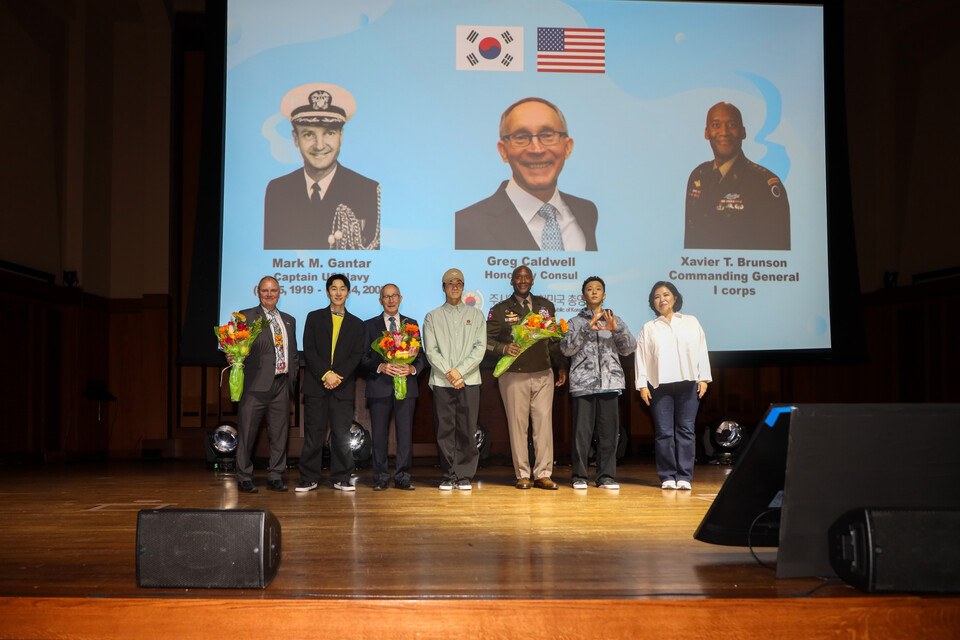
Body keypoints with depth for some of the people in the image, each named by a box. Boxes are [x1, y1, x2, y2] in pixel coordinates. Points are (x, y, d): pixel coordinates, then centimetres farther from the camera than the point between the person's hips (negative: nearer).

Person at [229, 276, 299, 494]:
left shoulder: (289, 320, 19)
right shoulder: (245, 317, 3)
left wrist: (293, 377, 9)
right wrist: (232, 357, -23)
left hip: (282, 385, 4)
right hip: (256, 384, -4)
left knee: (279, 433, 7)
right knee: (247, 433, -2)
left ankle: (275, 477, 16)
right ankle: (244, 479, 8)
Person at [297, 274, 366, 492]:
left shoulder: (356, 324, 13)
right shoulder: (314, 318, 10)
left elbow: (356, 355, 4)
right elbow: (309, 350, 1)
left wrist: (338, 376, -11)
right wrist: (326, 374, -11)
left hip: (343, 387, 1)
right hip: (316, 384, -1)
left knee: (342, 434, 0)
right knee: (313, 433, 0)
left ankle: (341, 478, 9)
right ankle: (308, 479, 6)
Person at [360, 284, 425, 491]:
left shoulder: (412, 324, 14)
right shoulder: (370, 325, 9)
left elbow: (420, 355, 10)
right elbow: (363, 357, 2)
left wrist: (412, 368, -11)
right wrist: (380, 367, -16)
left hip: (406, 385, 1)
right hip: (379, 386, -1)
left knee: (405, 433, 1)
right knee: (379, 434, 1)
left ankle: (402, 477, 8)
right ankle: (380, 477, 10)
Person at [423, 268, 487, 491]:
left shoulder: (476, 315, 12)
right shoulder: (432, 317, 11)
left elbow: (480, 347, 1)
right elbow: (430, 351, 2)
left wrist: (460, 371, -10)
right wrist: (448, 373, -10)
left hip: (469, 381, 0)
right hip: (441, 381, 0)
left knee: (467, 430, -2)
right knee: (445, 430, 0)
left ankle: (465, 476, 6)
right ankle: (449, 476, 9)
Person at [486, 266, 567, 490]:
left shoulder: (546, 306, 15)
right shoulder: (500, 310, 6)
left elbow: (554, 340, 18)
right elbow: (487, 340, 3)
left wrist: (561, 366, 13)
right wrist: (504, 348, -16)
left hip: (543, 374, 2)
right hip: (514, 375, -2)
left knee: (544, 422, -2)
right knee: (518, 425, -1)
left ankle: (543, 474, 4)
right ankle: (523, 475, 7)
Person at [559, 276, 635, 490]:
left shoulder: (615, 320, 17)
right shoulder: (575, 322, 12)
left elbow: (629, 348, 7)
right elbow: (566, 348, -3)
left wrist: (616, 330, -10)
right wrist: (587, 329, -14)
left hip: (609, 382, 2)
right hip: (582, 382, -1)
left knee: (609, 431, 0)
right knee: (582, 431, -3)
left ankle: (606, 476, 7)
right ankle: (580, 476, 6)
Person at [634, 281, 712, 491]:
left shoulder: (691, 322, 17)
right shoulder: (648, 328, 15)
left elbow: (701, 350, 13)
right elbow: (641, 357, 9)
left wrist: (703, 379, 5)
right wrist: (642, 384, 0)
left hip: (688, 383, 0)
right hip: (660, 385, 0)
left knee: (685, 430, -4)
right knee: (664, 432, -4)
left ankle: (684, 476, 0)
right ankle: (667, 476, 1)